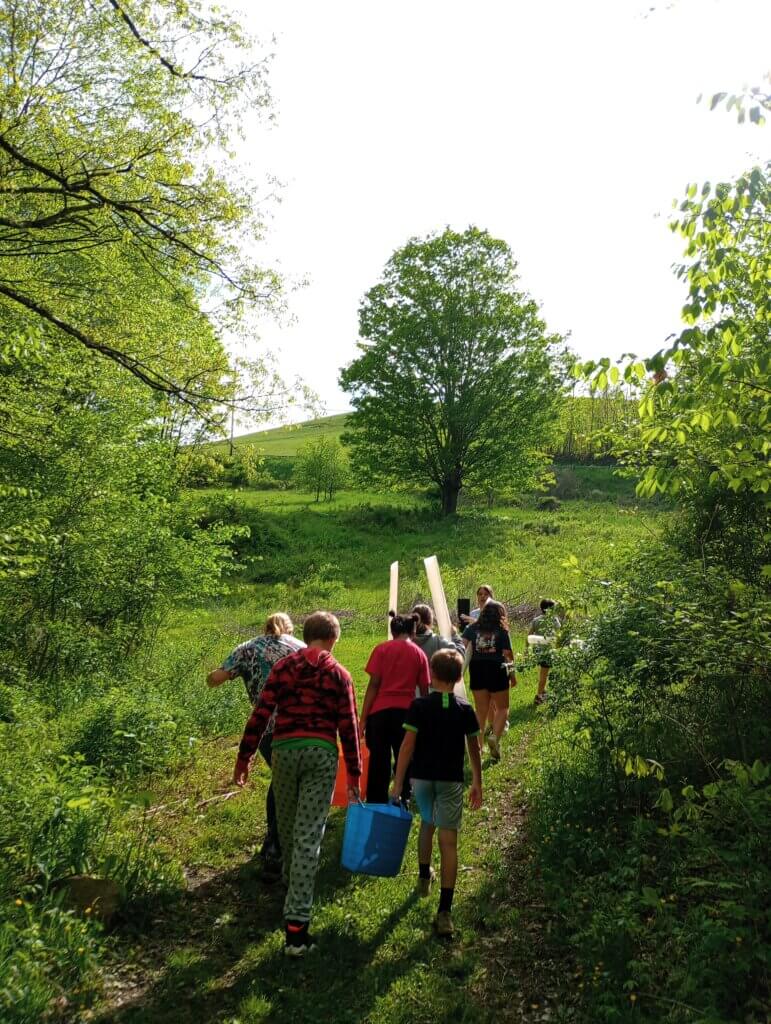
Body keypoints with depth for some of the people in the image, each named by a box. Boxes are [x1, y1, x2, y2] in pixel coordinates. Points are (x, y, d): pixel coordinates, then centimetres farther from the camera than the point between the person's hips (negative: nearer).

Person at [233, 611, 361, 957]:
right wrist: (354, 774, 7)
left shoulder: (283, 666, 2)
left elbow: (260, 714, -2)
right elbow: (348, 727, 0)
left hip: (284, 749, 2)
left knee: (287, 826, 23)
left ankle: (292, 881, 48)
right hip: (322, 753, -2)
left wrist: (244, 757, 5)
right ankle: (295, 925, -4)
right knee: (309, 835, -2)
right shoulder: (338, 674, 1)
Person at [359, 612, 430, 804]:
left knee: (378, 762, 7)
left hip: (380, 711, -1)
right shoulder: (419, 654, 5)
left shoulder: (382, 649, 1)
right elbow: (424, 690, 5)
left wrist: (363, 718, -4)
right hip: (406, 711, 1)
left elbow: (374, 684, -5)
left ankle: (375, 805, 12)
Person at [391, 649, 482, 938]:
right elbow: (474, 749, 4)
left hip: (421, 777, 1)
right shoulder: (465, 710, -3)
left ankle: (424, 877, 46)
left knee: (427, 824, 26)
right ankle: (444, 911, -8)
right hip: (451, 780, -1)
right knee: (449, 840, -2)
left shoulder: (419, 706, -9)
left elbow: (407, 746, -12)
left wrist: (398, 783, -7)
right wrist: (477, 783, 16)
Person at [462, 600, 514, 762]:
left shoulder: (472, 629, 4)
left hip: (477, 671, 3)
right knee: (502, 708, 12)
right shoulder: (502, 631, -2)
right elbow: (508, 654, -4)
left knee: (481, 709, 13)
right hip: (496, 670, -3)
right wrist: (513, 674, 6)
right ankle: (495, 736, -11)